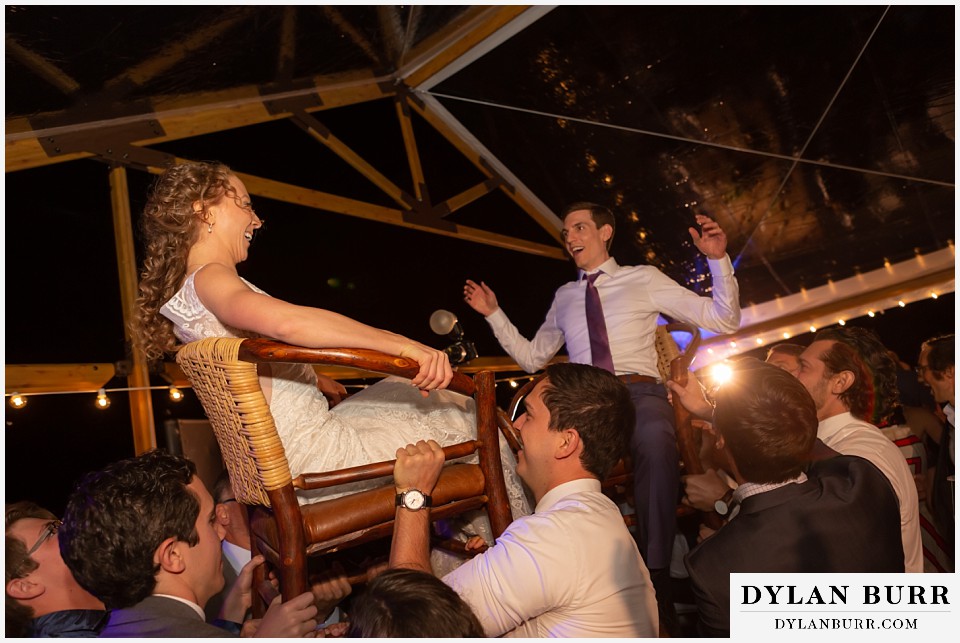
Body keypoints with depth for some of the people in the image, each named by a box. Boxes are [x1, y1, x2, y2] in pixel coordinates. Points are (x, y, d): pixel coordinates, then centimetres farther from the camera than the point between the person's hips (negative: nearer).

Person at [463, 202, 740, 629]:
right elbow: (531, 358, 27)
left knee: (655, 442, -40)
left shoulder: (644, 278, 16)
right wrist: (494, 314, 21)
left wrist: (718, 260, -2)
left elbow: (724, 321, 12)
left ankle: (655, 577, -28)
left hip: (639, 391, -2)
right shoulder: (564, 297, 26)